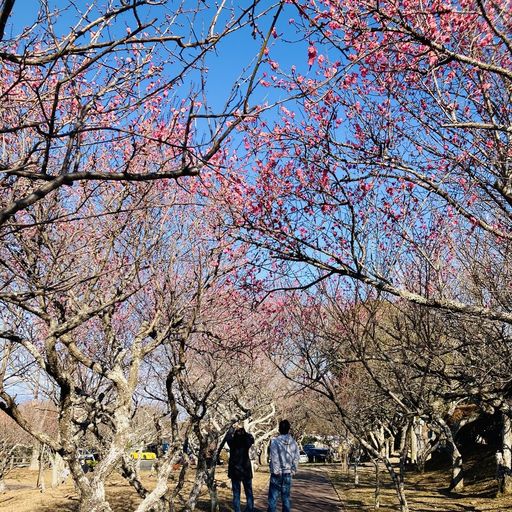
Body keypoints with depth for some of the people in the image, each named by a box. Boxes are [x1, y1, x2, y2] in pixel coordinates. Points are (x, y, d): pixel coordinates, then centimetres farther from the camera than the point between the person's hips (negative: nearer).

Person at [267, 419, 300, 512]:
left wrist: (276, 471, -4)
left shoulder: (275, 441, -12)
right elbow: (296, 459, 2)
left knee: (273, 498, 3)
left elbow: (274, 458, -13)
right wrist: (293, 471, 11)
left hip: (277, 474, -3)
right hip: (288, 474, 3)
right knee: (286, 498, 12)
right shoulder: (293, 443, -1)